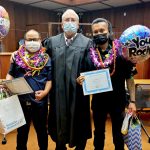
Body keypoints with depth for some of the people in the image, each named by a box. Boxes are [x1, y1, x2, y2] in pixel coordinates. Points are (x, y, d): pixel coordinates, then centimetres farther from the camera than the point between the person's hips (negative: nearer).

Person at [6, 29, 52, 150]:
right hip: (21, 100, 1)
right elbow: (11, 74, 8)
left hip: (40, 101, -1)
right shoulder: (17, 56, 4)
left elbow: (50, 79, -2)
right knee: (22, 130, 18)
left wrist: (45, 92, -17)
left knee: (41, 129, 16)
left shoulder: (46, 58, 0)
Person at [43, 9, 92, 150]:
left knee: (78, 121, 13)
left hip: (78, 91, -2)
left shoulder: (87, 42, -2)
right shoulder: (52, 41, 6)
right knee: (59, 119, 18)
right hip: (58, 91, 2)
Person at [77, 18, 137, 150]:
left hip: (118, 100, -1)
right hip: (98, 101, 2)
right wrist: (81, 80, -18)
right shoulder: (89, 55, -4)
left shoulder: (121, 51, -9)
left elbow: (129, 77, -5)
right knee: (99, 132, 20)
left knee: (118, 133, 17)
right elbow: (87, 79, 5)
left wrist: (132, 101, -8)